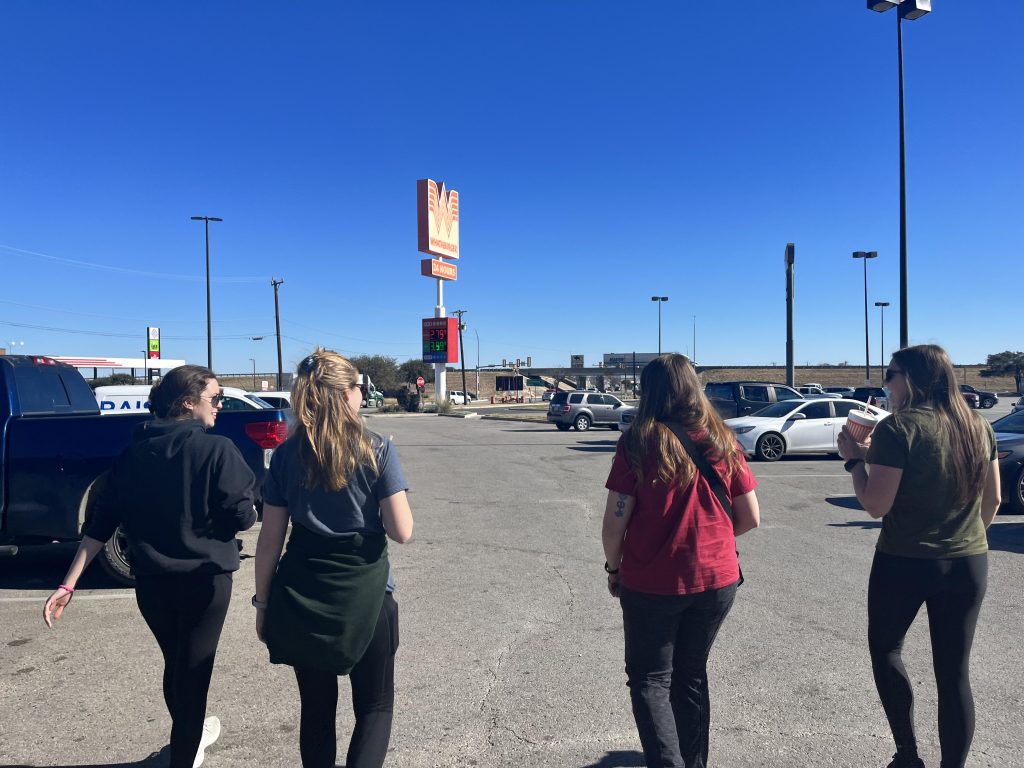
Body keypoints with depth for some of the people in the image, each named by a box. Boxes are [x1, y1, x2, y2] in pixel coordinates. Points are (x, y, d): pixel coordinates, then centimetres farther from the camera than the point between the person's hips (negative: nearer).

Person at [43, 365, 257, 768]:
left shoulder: (133, 453, 1)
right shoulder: (217, 449, -15)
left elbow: (100, 522, 0)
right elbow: (242, 516, -15)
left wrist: (68, 585, 2)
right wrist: (252, 510, 7)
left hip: (151, 581, 6)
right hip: (205, 580, -6)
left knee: (175, 663, 26)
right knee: (192, 669, 9)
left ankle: (190, 734, 48)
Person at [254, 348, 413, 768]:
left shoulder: (286, 455, -1)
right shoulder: (377, 450, -10)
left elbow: (270, 539, 0)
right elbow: (401, 531, -12)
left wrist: (262, 601, 10)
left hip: (300, 598, 3)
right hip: (366, 595, -3)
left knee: (316, 708, 19)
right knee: (375, 706, 15)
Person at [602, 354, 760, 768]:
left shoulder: (638, 442, -13)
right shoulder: (722, 441, -2)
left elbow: (615, 521, -13)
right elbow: (750, 518, 2)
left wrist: (613, 567, 4)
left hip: (651, 583, -4)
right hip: (716, 579, 4)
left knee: (651, 679, 12)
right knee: (692, 675, 22)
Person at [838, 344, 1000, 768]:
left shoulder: (898, 428, -16)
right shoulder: (979, 427, 3)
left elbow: (876, 506, -18)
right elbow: (992, 500, 11)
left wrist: (855, 459, -5)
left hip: (904, 563, -5)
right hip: (969, 563, 5)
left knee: (885, 649, 18)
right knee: (954, 672, 13)